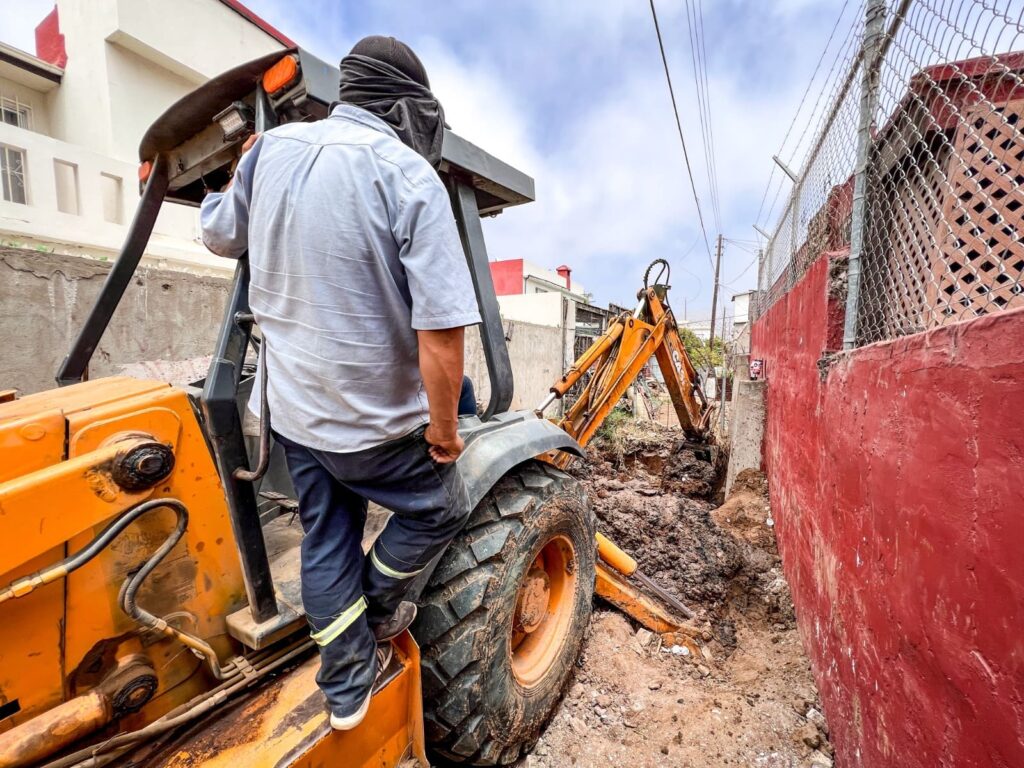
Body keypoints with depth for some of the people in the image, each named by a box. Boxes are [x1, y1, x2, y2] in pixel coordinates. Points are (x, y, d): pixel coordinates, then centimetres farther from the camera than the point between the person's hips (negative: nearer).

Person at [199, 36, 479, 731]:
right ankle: (377, 612, 39)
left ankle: (347, 687, 39)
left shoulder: (270, 148, 2)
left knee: (327, 539, 21)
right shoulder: (409, 175, -16)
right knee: (442, 510, 20)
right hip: (375, 421, -6)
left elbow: (220, 237, 19)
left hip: (292, 409, 7)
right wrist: (444, 428, -13)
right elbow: (441, 330, -26)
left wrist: (229, 189, 39)